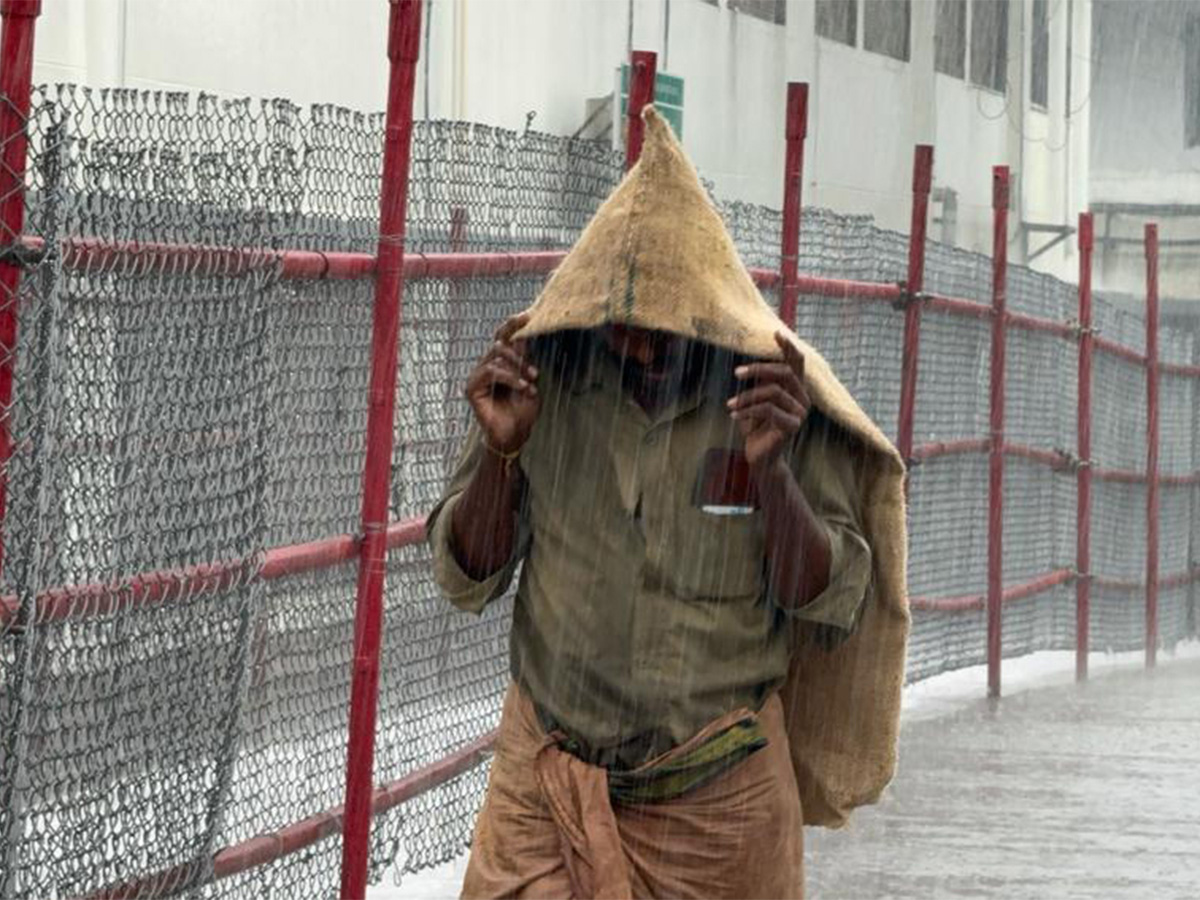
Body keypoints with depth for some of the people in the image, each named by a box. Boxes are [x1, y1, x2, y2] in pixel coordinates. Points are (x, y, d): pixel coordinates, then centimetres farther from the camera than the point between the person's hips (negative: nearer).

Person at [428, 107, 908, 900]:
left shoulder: (778, 397, -8)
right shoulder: (540, 381, -5)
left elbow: (832, 609, -8)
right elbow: (465, 581, 1)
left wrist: (771, 468, -23)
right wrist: (500, 450, -16)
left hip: (716, 800, -1)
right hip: (547, 790, 1)